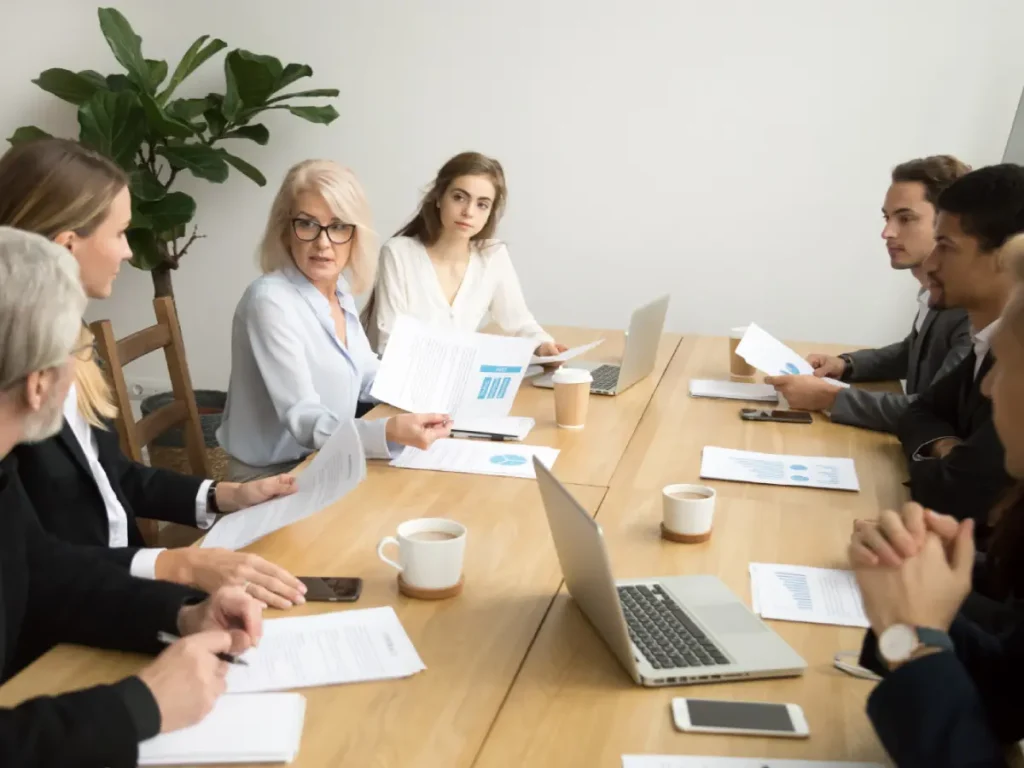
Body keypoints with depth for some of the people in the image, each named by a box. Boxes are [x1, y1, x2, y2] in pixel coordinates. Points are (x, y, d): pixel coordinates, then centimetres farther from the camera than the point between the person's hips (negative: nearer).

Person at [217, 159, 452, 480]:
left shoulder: (340, 291, 3)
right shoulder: (270, 300, -21)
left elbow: (367, 379, 16)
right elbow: (303, 420, -26)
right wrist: (388, 432, -41)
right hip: (274, 479, -7)